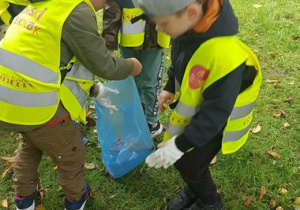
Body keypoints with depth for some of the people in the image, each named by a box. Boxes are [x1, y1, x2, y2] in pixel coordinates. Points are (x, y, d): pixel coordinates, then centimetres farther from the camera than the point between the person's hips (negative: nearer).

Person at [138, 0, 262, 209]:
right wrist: (170, 88, 14)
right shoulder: (191, 27, -18)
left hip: (213, 123, -7)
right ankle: (194, 190, 50)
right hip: (193, 109, 7)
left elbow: (215, 112, -31)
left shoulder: (223, 56, -42)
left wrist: (181, 144, -26)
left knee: (190, 165, 11)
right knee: (184, 160, 21)